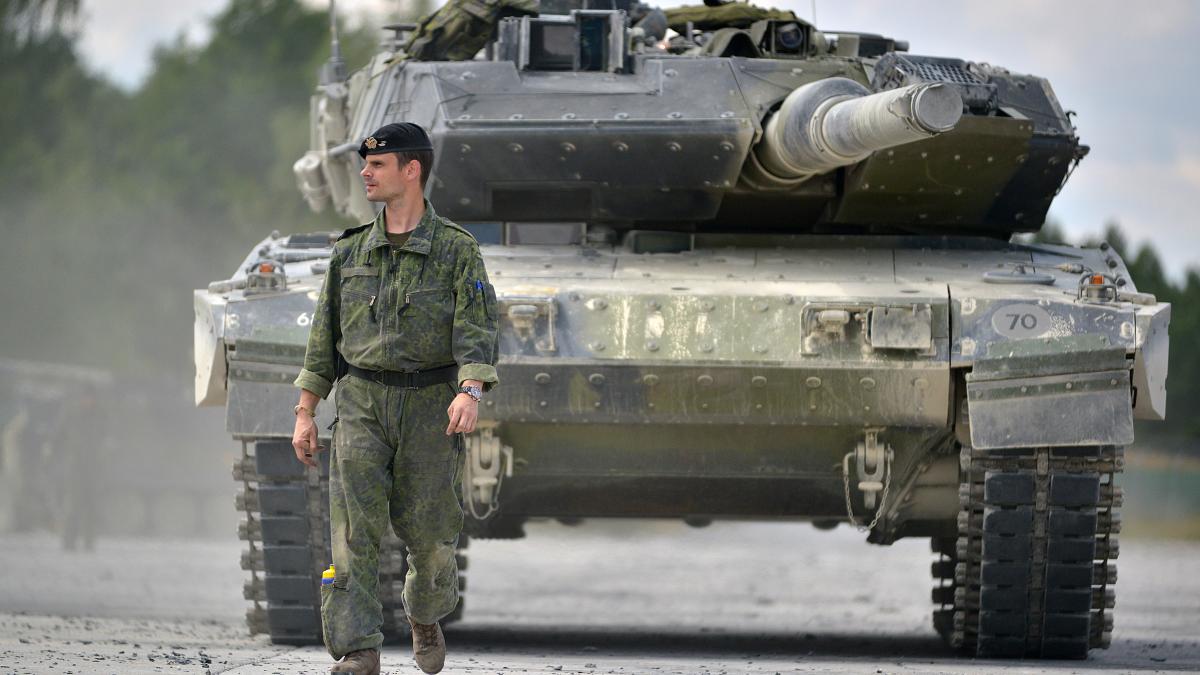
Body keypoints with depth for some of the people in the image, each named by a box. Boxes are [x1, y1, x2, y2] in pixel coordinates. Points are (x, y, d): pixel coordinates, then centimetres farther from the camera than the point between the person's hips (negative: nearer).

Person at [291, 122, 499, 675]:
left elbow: (476, 329, -12)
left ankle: (426, 619, 36)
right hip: (361, 402, 2)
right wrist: (305, 413, 10)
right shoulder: (351, 251, 9)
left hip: (429, 405, -2)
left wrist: (470, 392, -30)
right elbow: (324, 338, 13)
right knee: (353, 528, -12)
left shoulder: (456, 250, -2)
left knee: (428, 531, 5)